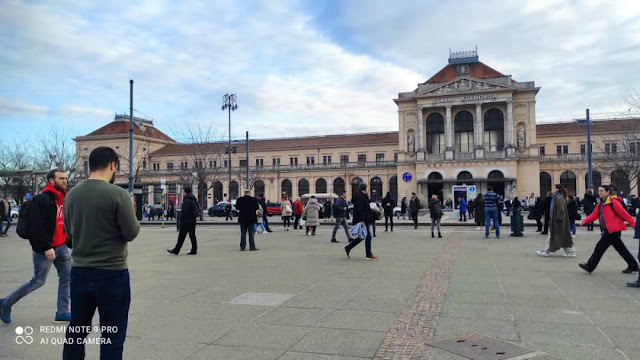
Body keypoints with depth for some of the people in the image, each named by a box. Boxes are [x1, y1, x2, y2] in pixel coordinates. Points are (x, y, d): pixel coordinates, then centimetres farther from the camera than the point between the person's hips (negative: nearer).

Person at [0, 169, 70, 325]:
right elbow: (36, 227, -21)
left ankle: (62, 312, 14)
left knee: (66, 278, 5)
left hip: (62, 247, 8)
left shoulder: (64, 199, 10)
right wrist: (46, 247, -23)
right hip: (44, 249, -8)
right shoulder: (41, 200, -16)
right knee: (38, 281, 3)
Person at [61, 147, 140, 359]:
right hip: (112, 273, -6)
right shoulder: (118, 194, -16)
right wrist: (131, 213, 7)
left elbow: (69, 234, 12)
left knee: (76, 330, 20)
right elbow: (131, 233, -11)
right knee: (112, 337, 5)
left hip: (79, 272, 6)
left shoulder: (71, 195, 2)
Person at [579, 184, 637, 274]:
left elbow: (624, 214, -15)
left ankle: (590, 266, 1)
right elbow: (594, 215, 9)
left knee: (600, 247, -6)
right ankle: (633, 266, 27)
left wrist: (633, 223, -15)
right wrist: (585, 221, -4)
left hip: (613, 230, -9)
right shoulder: (601, 203, 13)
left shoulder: (613, 202, -13)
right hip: (608, 230, 9)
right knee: (620, 249, 16)